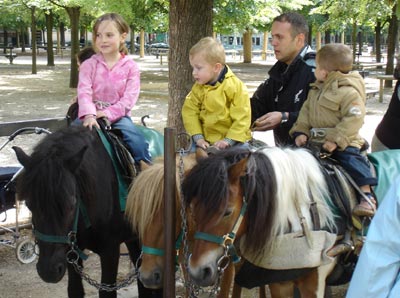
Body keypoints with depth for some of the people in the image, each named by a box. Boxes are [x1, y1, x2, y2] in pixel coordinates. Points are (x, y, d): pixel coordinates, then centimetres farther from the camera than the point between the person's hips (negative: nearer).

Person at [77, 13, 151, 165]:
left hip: (117, 115, -1)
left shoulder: (130, 66, 2)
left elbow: (129, 98, -7)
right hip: (92, 115, 1)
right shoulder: (89, 64, 3)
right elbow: (84, 92, -11)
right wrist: (89, 115, -29)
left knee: (138, 142, -23)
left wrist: (108, 113, -20)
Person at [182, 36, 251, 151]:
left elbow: (242, 118, -14)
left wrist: (228, 140, -20)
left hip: (233, 140, -3)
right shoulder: (198, 88, 1)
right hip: (206, 141, 4)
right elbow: (190, 112, 1)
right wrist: (198, 137, -11)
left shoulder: (236, 87, -14)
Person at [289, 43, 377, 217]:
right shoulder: (316, 89, 11)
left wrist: (336, 140, -28)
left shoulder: (348, 92, -16)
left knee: (351, 159, -26)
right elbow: (306, 110, 15)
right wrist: (301, 131, 0)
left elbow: (354, 118, -22)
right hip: (314, 140, 8)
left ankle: (367, 196, -27)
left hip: (340, 143, -8)